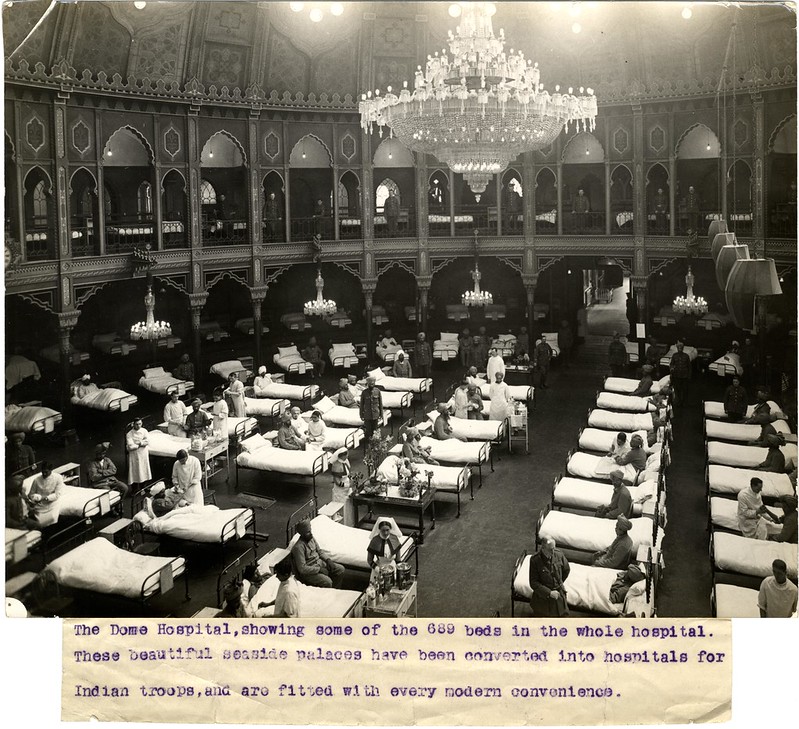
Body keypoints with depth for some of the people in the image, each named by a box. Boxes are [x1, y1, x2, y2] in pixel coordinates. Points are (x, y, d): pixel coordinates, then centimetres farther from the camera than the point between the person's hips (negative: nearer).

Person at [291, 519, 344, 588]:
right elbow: (302, 568, -26)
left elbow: (319, 551, 16)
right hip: (309, 572, -8)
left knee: (340, 569, 1)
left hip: (319, 563, 9)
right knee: (327, 582, -28)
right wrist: (319, 569, -21)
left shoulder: (311, 538, 0)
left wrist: (328, 559, -1)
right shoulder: (298, 547, -25)